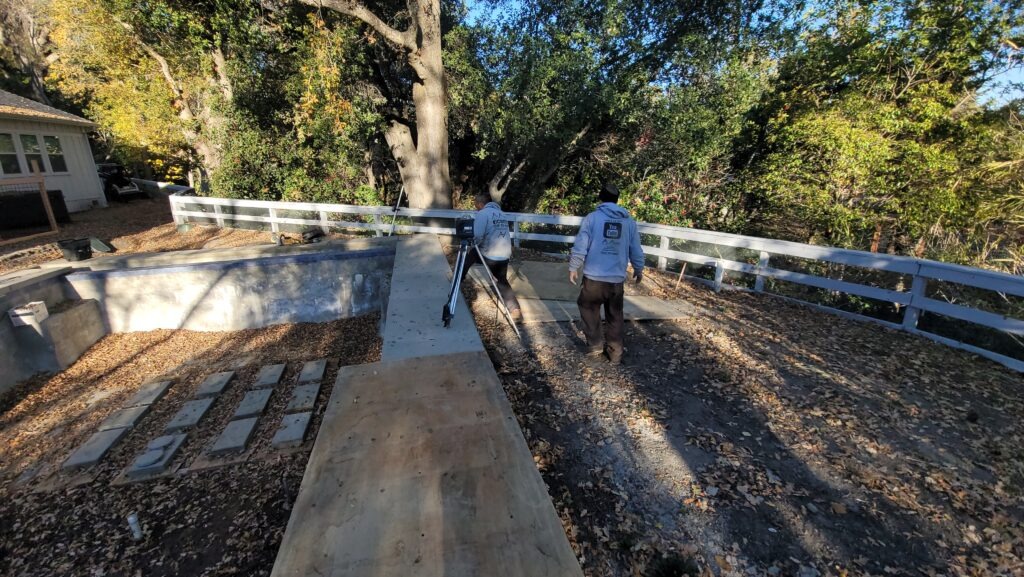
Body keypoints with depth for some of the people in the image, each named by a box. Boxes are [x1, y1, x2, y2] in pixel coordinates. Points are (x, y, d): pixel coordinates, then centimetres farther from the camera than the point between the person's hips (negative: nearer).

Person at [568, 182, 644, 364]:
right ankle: (615, 353, 20)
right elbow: (636, 250, 11)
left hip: (593, 277, -3)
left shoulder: (592, 217, -2)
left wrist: (573, 268, 3)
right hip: (617, 279, 3)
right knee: (615, 316, 15)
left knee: (589, 308, 19)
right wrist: (638, 269, 25)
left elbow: (580, 245, -7)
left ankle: (595, 344, 18)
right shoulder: (629, 221, 7)